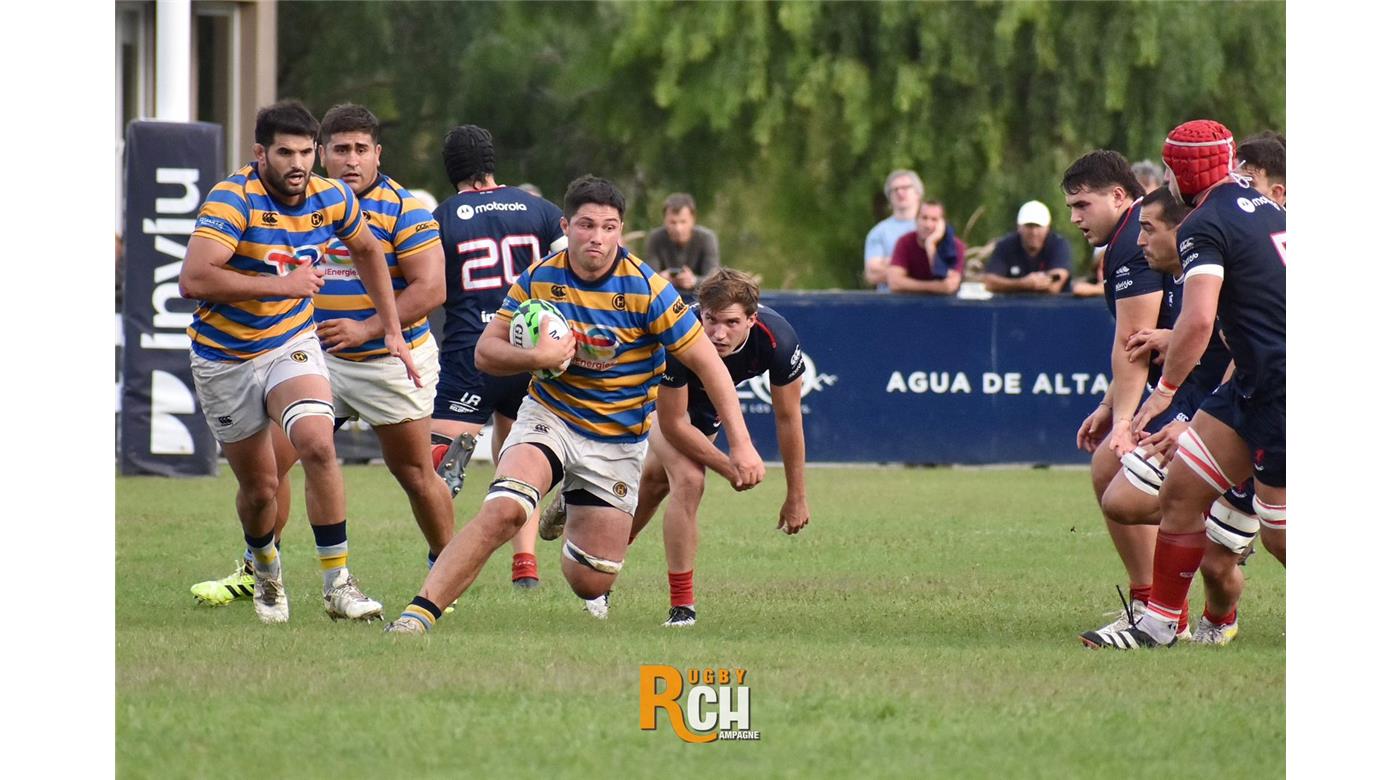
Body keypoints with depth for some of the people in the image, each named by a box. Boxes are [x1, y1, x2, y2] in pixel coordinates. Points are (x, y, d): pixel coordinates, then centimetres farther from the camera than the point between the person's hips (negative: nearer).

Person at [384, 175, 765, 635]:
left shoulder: (647, 290, -16)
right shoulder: (539, 279, -8)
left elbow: (708, 365, -11)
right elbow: (486, 352, -2)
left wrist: (741, 445, -15)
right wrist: (538, 357, -23)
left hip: (619, 440, 0)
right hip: (549, 418, 0)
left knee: (591, 584, 2)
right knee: (502, 510, -31)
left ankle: (571, 520, 39)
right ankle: (417, 617, -30)